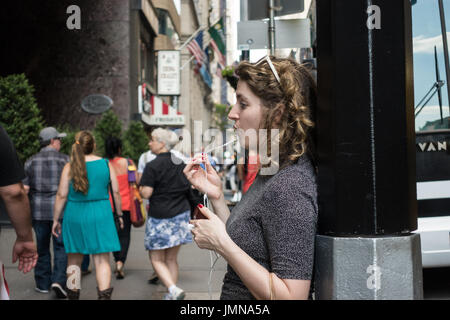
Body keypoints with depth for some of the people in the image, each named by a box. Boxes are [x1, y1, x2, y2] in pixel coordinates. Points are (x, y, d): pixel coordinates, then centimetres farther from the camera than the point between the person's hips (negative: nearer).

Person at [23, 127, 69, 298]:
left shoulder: (31, 161, 4)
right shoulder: (65, 160, -3)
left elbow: (24, 188, 1)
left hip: (38, 210, 3)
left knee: (42, 247, 13)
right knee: (61, 247, 3)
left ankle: (43, 284, 19)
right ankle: (58, 280, -11)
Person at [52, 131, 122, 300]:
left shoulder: (69, 167, -4)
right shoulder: (106, 164, -1)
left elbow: (61, 195, -4)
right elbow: (116, 192, 2)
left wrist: (56, 219, 5)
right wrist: (119, 214, 13)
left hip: (75, 216, 0)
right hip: (100, 216, 0)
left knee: (74, 259, 15)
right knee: (102, 260, 2)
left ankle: (73, 295, 22)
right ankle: (104, 295, -5)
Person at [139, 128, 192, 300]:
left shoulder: (153, 166, -13)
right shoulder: (180, 163, 6)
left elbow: (146, 193, -16)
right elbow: (189, 187, 12)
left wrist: (141, 188, 5)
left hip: (160, 216, -6)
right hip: (181, 214, 6)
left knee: (157, 259, 4)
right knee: (171, 259, 14)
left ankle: (174, 289, -13)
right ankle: (171, 294, 18)